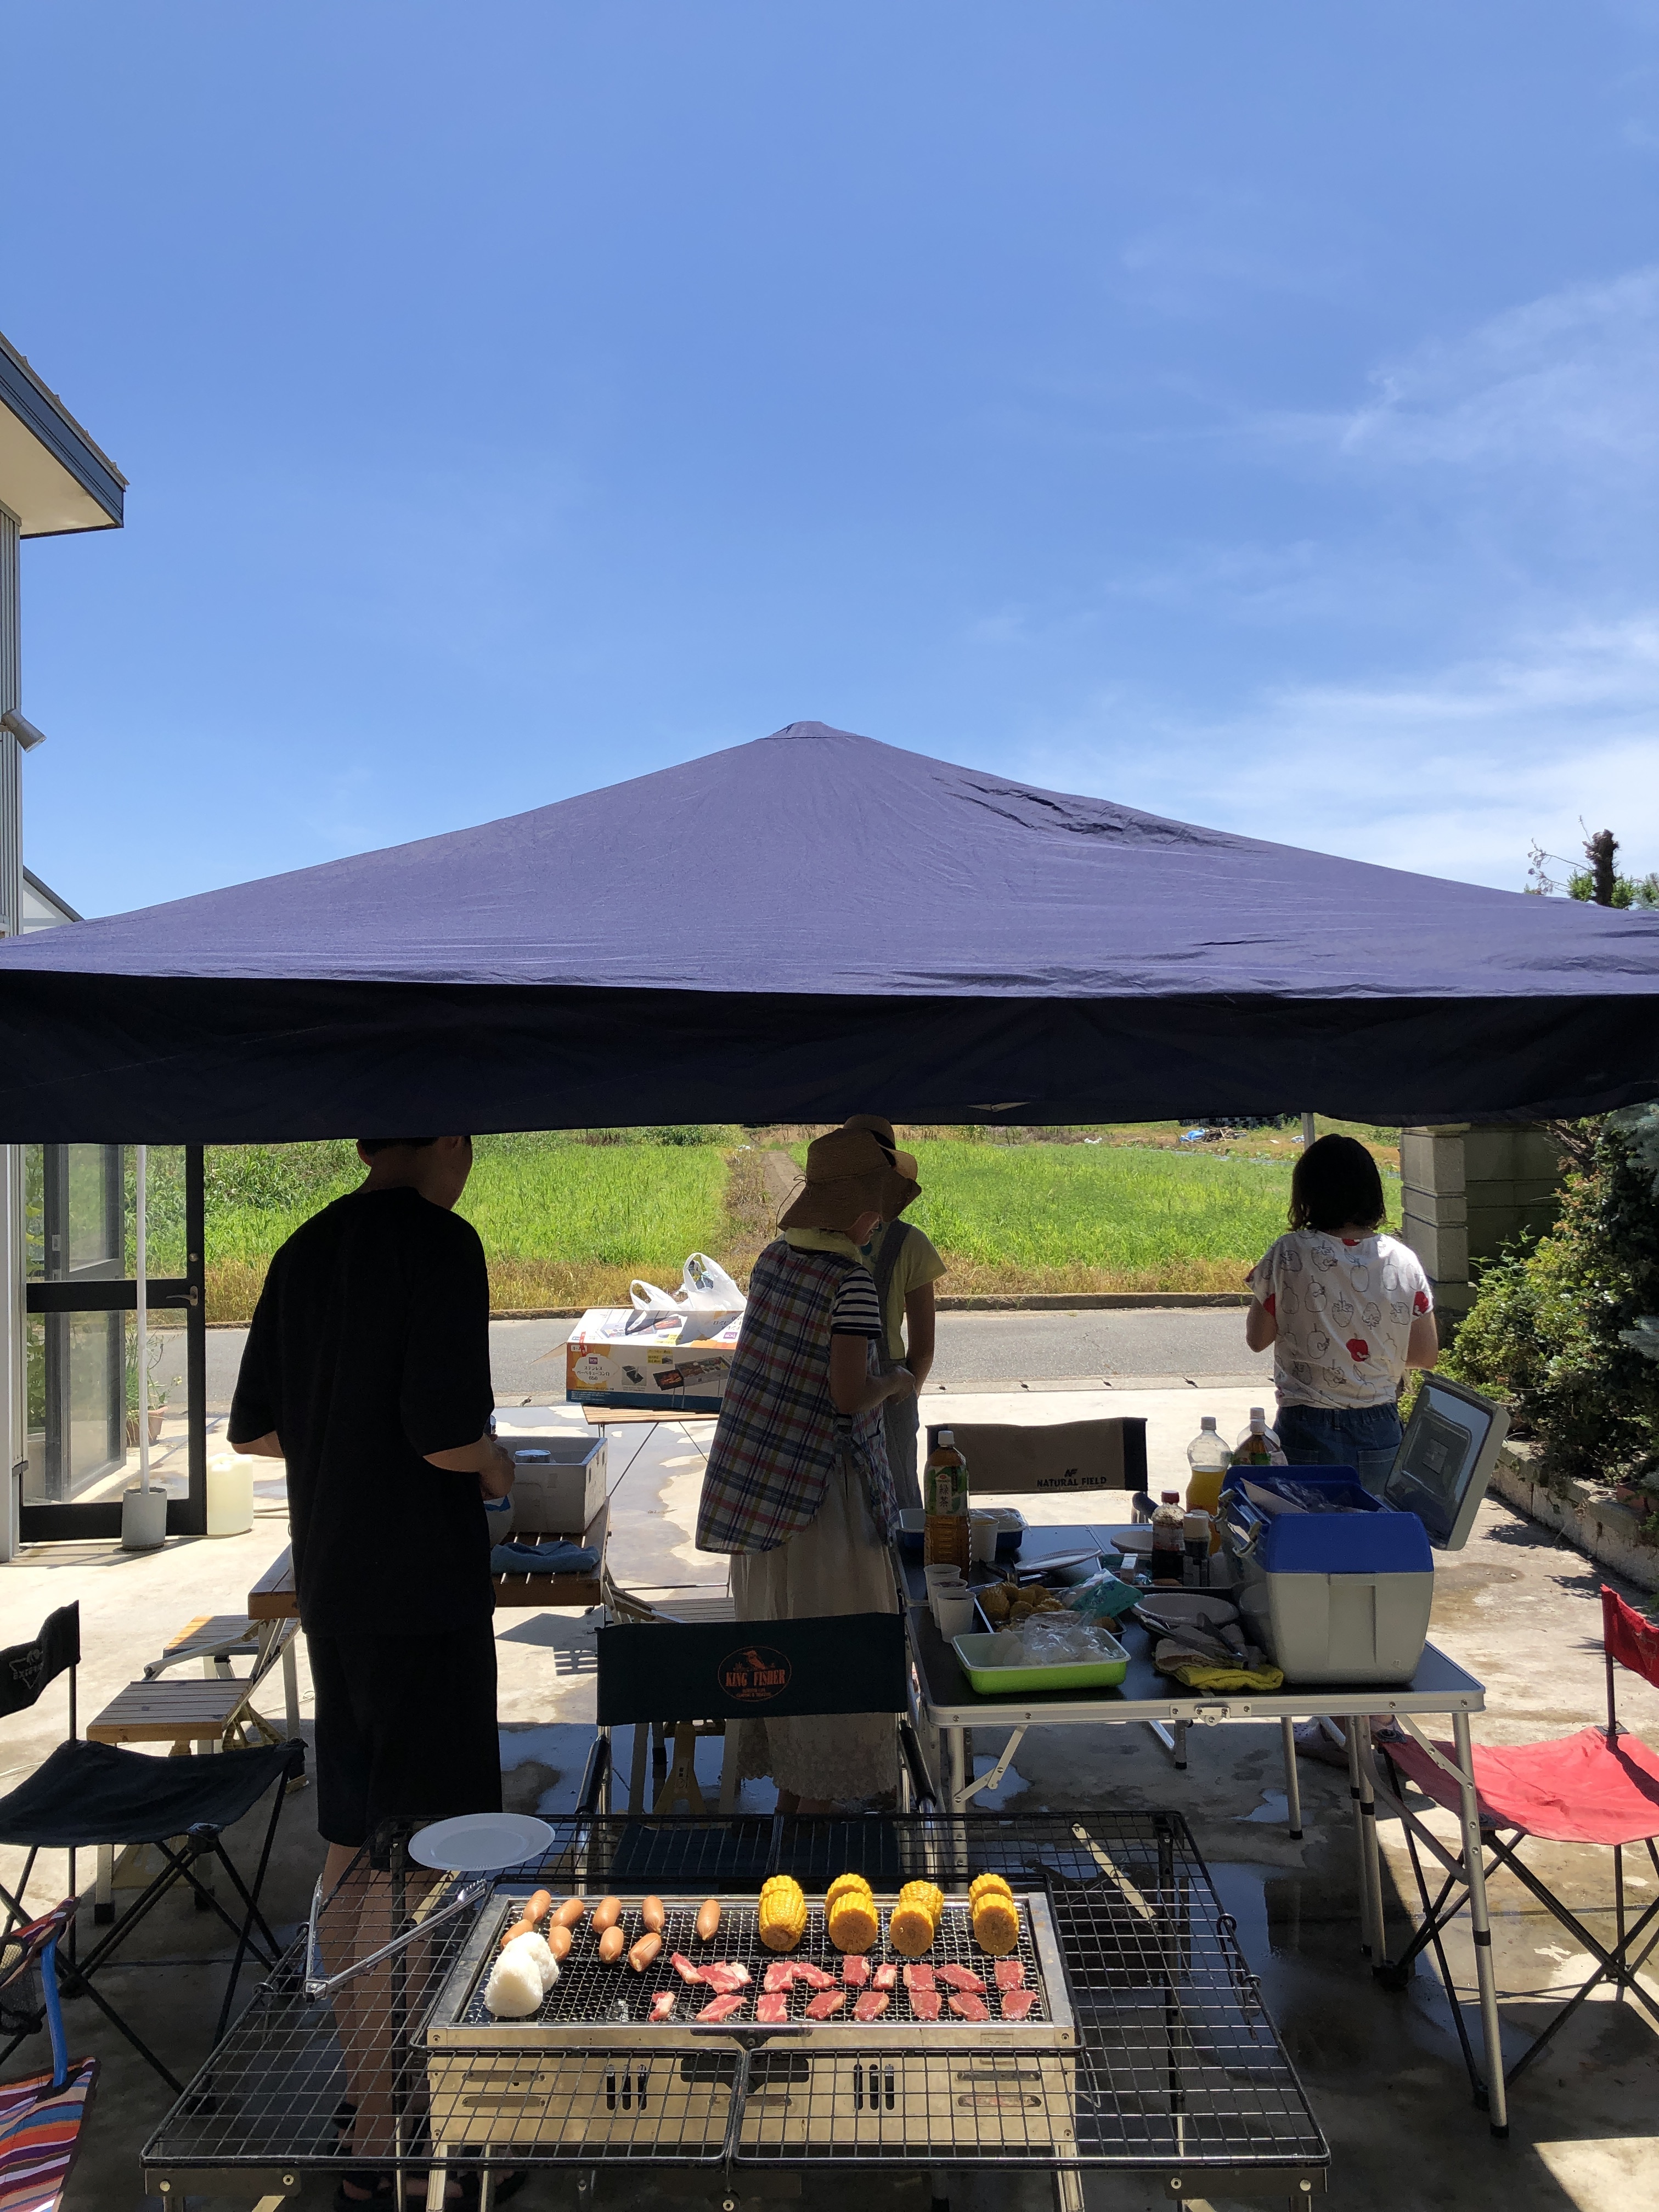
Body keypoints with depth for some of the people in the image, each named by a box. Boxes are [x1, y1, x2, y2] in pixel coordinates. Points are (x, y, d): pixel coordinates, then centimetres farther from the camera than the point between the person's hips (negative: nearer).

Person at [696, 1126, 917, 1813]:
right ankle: (816, 1798, 17)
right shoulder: (853, 1282, -19)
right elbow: (849, 1395, -23)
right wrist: (896, 1382, -3)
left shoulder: (773, 1258, 4)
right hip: (820, 1484, -8)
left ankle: (786, 1787, 32)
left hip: (759, 1477, 8)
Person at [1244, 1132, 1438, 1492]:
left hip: (1307, 1431, -2)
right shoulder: (1403, 1261, -4)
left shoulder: (1288, 1254, -11)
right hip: (1379, 1432, 2)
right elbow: (1427, 1354, 4)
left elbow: (1257, 1339, -1)